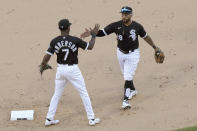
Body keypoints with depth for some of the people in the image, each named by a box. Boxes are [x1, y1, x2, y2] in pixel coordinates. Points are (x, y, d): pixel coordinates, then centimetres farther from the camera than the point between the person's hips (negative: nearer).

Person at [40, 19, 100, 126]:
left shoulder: (54, 41, -7)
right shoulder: (75, 40, -13)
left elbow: (47, 57, -6)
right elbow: (90, 46, -3)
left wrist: (42, 65, 13)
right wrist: (94, 34, 11)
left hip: (60, 70, 3)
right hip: (73, 70, -3)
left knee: (56, 94, 16)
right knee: (84, 93, 8)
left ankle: (49, 119, 16)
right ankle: (91, 119, 10)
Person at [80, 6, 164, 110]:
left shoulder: (137, 26, -14)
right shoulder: (116, 25, -14)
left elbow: (145, 37, 3)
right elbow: (102, 32, -17)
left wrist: (154, 47, 13)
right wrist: (91, 33, -35)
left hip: (133, 54, -3)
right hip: (121, 53, 3)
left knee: (128, 77, -11)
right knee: (126, 75, 21)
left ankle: (126, 100, -10)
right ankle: (132, 90, 46)